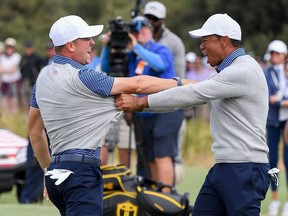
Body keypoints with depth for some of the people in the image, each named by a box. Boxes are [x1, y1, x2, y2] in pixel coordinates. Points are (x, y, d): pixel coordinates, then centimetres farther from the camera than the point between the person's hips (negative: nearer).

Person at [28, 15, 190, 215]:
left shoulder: (44, 76, 14)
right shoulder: (81, 77, -13)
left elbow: (34, 130, 23)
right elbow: (137, 85, -9)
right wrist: (179, 83, 1)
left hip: (56, 170, 9)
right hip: (81, 171, -9)